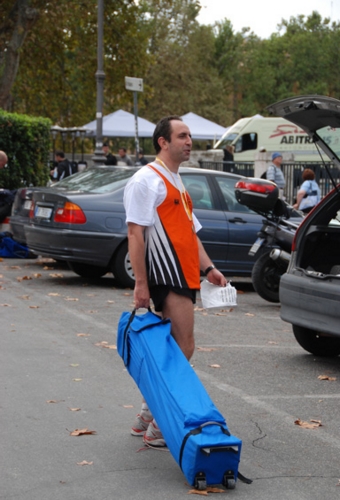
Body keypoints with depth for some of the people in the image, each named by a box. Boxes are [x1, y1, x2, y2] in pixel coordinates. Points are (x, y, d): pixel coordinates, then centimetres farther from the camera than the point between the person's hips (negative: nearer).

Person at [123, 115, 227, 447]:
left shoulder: (176, 183, 22)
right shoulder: (147, 180, -9)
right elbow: (135, 233, -15)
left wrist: (208, 268, 14)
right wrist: (140, 284, -19)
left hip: (183, 277, 10)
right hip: (167, 279, -10)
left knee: (172, 350, 12)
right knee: (183, 348, -12)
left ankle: (149, 416, 22)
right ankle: (158, 427, -6)